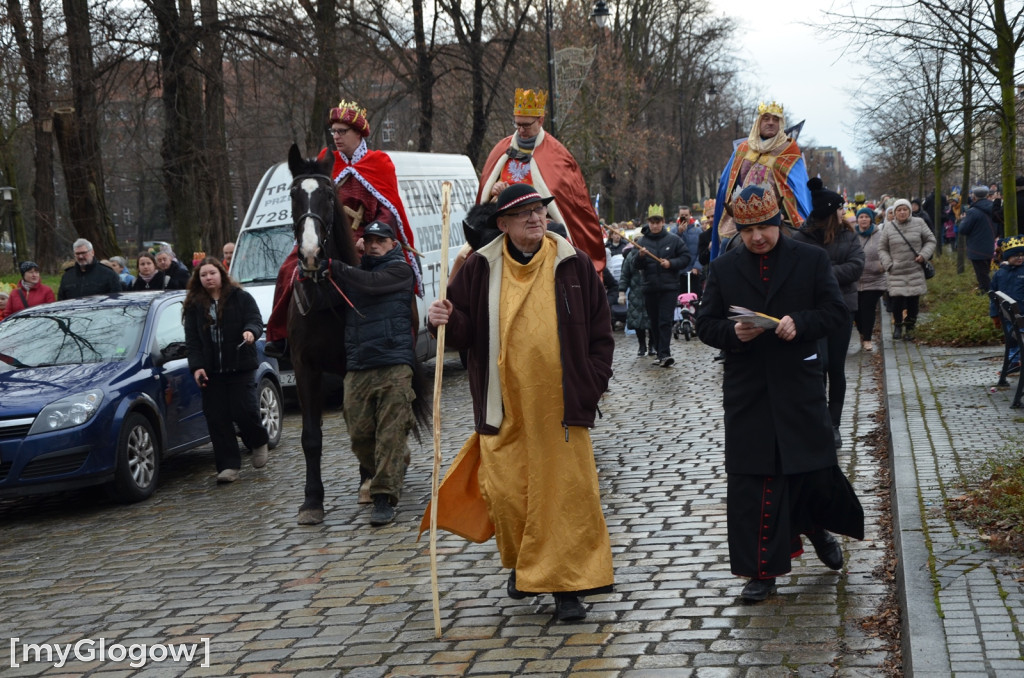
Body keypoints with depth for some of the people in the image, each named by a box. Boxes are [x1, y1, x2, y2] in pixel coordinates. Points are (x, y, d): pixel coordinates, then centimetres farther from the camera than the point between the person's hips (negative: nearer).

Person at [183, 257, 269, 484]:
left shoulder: (241, 298, 4)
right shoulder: (193, 305, 9)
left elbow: (256, 321, -1)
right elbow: (192, 340, 5)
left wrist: (250, 331, -25)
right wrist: (196, 366, -6)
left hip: (240, 367, -3)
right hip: (211, 371, 3)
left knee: (244, 411, -10)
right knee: (217, 419, -1)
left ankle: (259, 443, 21)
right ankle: (229, 466, 4)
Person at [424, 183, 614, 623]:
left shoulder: (573, 264, 3)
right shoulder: (481, 268, 4)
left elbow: (600, 331, 8)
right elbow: (464, 330, 10)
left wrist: (592, 385, -1)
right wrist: (445, 320, -13)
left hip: (559, 406, -1)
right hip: (504, 408, 1)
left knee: (566, 494, -3)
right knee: (505, 492, 4)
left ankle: (566, 586, 4)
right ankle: (522, 564, 30)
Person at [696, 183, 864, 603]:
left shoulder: (811, 260, 4)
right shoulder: (723, 268, 7)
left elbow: (836, 311, 1)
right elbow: (706, 325, 6)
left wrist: (799, 323, -18)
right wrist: (733, 332, -16)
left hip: (800, 384, -1)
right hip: (746, 391, 1)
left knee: (816, 466, 2)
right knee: (749, 480, 0)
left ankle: (817, 527, 36)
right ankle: (762, 571, 8)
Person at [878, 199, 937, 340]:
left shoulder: (918, 223, 2)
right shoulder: (889, 227, 2)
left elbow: (931, 240, 10)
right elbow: (882, 249, 9)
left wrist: (924, 255, -6)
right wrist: (888, 264, -4)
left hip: (915, 271, 1)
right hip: (896, 272, -1)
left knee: (913, 300, 5)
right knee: (896, 299, -7)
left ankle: (910, 326, 23)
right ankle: (897, 325, 17)